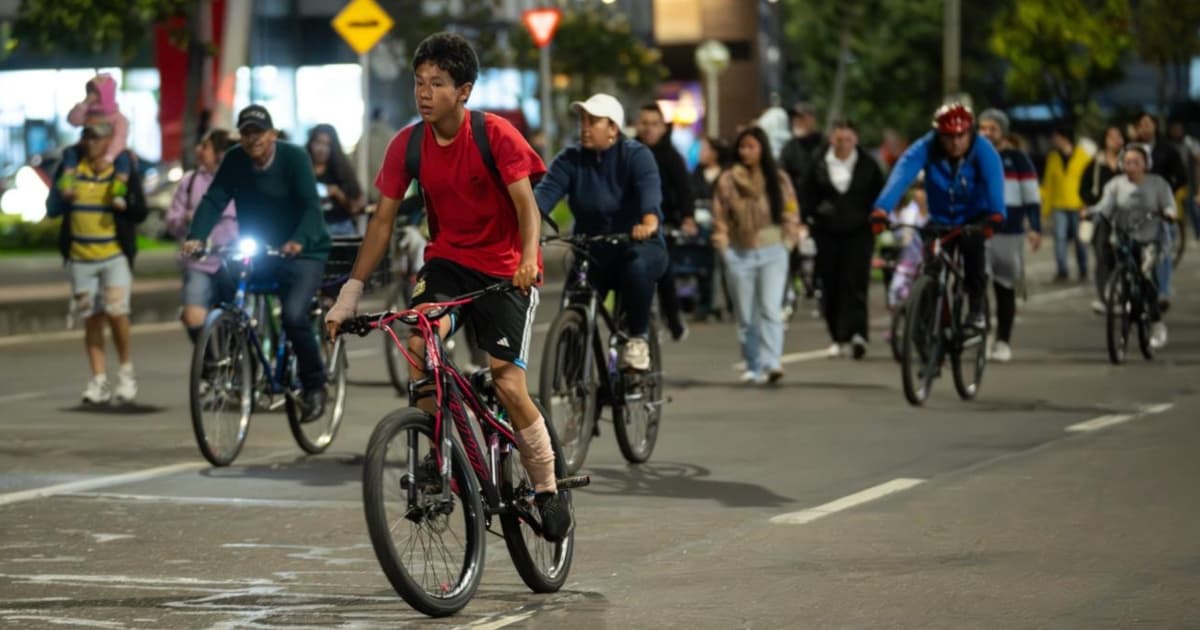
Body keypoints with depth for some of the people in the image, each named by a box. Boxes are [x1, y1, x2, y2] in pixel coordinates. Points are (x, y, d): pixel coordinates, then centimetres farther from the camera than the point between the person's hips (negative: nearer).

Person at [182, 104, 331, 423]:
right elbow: (213, 200, -10)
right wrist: (196, 237, -28)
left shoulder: (294, 158, -14)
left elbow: (311, 206, -22)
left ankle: (314, 385, -4)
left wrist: (298, 241, -41)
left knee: (294, 314, -24)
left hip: (302, 252, -5)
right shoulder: (234, 161, -2)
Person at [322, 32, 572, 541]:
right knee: (419, 346, -24)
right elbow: (383, 219, 0)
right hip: (446, 260, 4)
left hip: (504, 268, -3)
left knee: (508, 385, -12)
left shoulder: (495, 135, -15)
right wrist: (350, 293, -4)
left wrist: (529, 257, -40)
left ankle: (547, 488, 8)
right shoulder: (408, 145, -4)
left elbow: (526, 203, -20)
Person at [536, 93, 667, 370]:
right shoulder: (570, 160, 0)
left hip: (637, 243, -3)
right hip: (592, 251, 3)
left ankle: (638, 337, -17)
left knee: (637, 267, -37)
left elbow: (650, 188, -29)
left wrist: (649, 222, -52)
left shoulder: (636, 155, -9)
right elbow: (546, 191, -17)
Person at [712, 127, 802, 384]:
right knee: (746, 315, 5)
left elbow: (791, 212, 11)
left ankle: (772, 363, -25)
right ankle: (753, 367, 14)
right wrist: (721, 241, -8)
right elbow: (720, 216, 6)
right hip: (739, 254, 1)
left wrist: (790, 233, -6)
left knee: (771, 309, -16)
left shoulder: (779, 179, 7)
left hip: (772, 251, -1)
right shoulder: (727, 181, 5)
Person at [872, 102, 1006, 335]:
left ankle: (976, 309, -19)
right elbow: (901, 175, -36)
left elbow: (994, 179, -39)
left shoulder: (983, 150, -23)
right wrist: (881, 209, -53)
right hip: (940, 219, 2)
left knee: (972, 244, -31)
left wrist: (996, 214, -59)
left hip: (974, 218, -2)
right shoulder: (925, 149, -21)